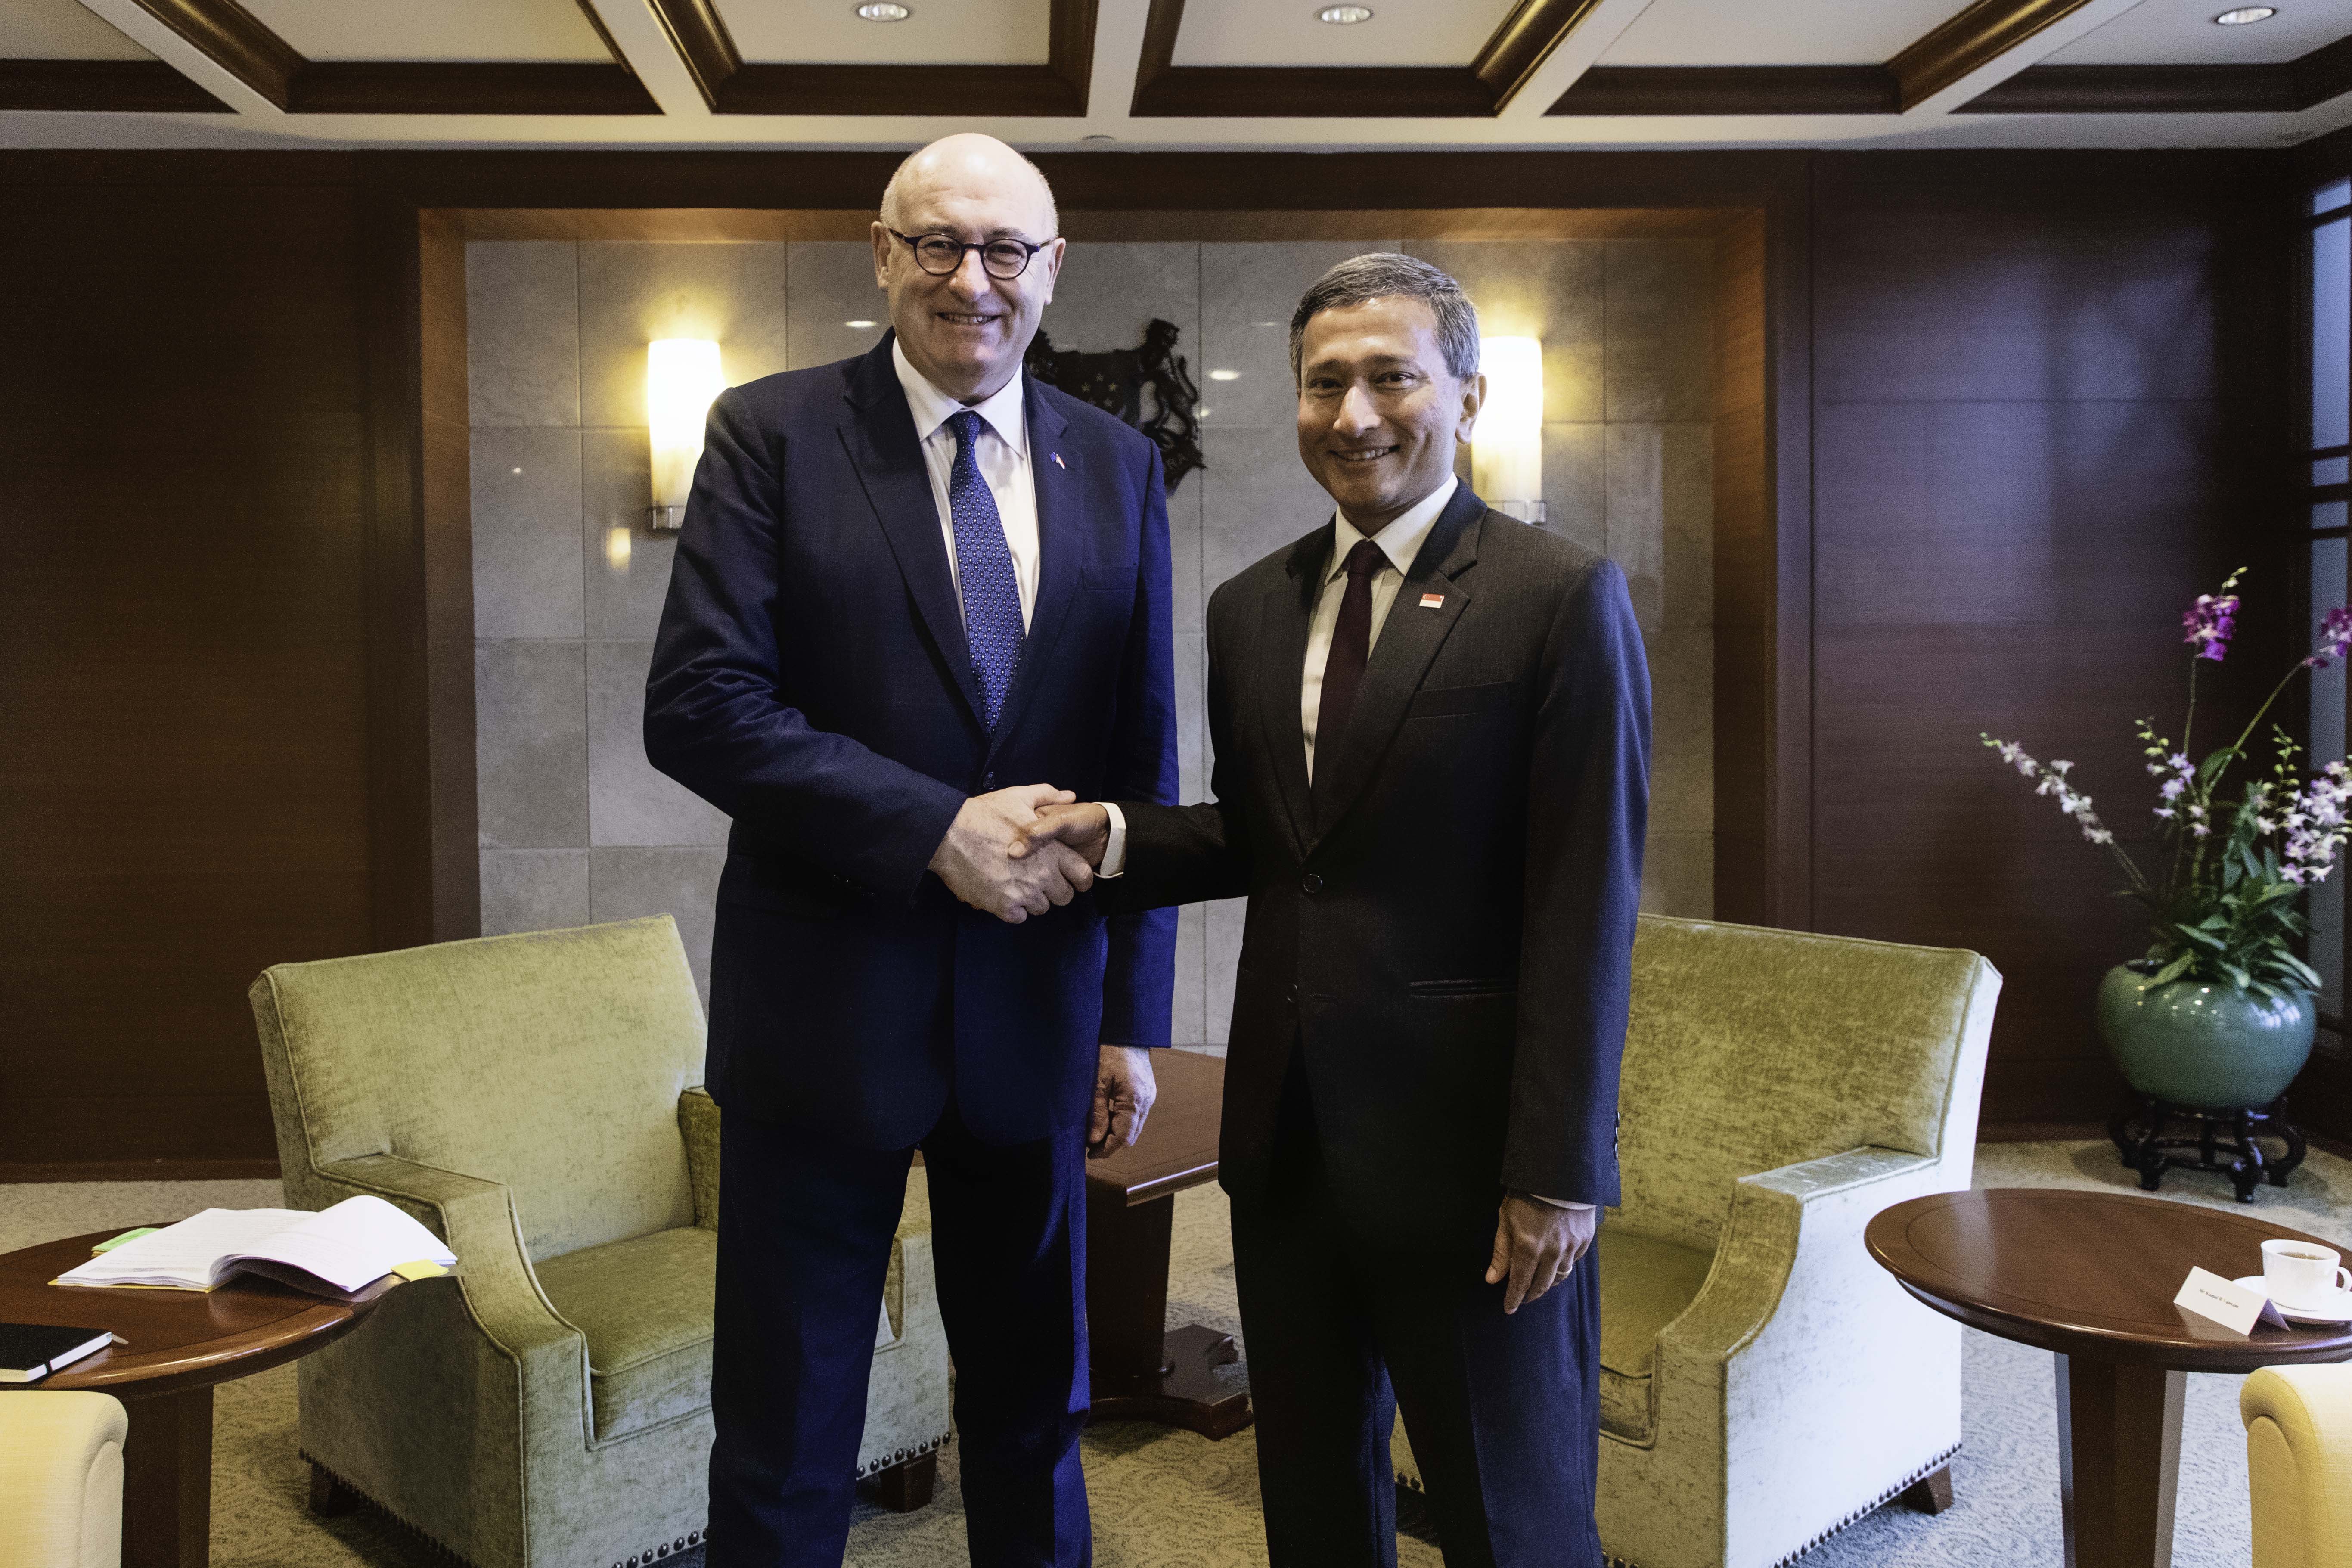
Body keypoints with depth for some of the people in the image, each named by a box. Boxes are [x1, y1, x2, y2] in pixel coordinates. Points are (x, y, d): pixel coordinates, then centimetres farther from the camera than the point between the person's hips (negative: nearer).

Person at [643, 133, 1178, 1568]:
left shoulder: (1118, 469, 5)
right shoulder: (771, 434, -4)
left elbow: (1145, 761, 6)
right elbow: (696, 707, -13)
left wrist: (1134, 1014, 4)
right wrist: (936, 827, -20)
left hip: (1036, 1007, 3)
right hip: (827, 1002, -2)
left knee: (1036, 1409, 19)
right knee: (786, 1439, 12)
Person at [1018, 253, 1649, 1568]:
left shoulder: (1562, 598, -10)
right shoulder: (1251, 608, 9)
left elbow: (1587, 907, -13)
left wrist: (1558, 1171, -15)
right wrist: (1114, 837, -3)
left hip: (1464, 1139, -5)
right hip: (1288, 1131, 6)